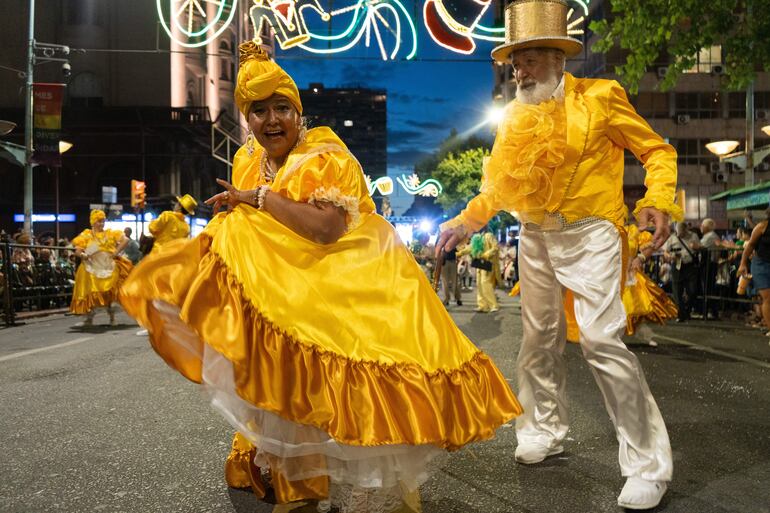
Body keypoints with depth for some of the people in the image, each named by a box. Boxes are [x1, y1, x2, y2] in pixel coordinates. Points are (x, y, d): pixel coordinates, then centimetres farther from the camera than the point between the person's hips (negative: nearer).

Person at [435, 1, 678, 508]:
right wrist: (464, 222, 4)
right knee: (540, 338, 13)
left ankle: (648, 464, -1)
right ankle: (545, 432, 32)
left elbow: (657, 150, -2)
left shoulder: (600, 97, -6)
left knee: (602, 340, -14)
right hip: (535, 238, 6)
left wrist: (658, 202, -19)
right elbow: (497, 184, 15)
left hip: (588, 234, -5)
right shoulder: (515, 115, 7)